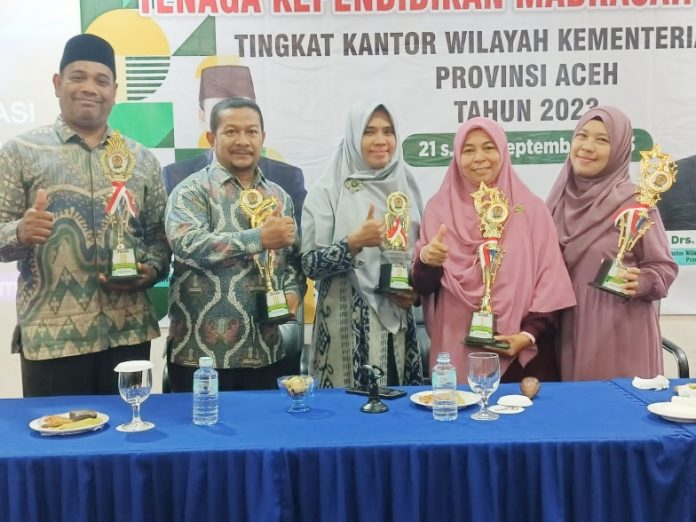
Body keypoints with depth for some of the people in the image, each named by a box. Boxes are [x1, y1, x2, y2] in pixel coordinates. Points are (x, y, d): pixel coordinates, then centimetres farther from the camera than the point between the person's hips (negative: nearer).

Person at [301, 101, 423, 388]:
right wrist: (354, 243, -23)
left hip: (397, 324, 4)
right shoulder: (328, 191, -5)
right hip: (348, 326, -4)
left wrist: (416, 292, -1)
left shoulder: (406, 187, 7)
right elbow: (310, 264, -9)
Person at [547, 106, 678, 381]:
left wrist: (640, 283, -23)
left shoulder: (634, 201, -9)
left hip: (620, 336, -4)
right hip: (570, 334, 4)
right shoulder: (560, 198, 4)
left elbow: (663, 267, -4)